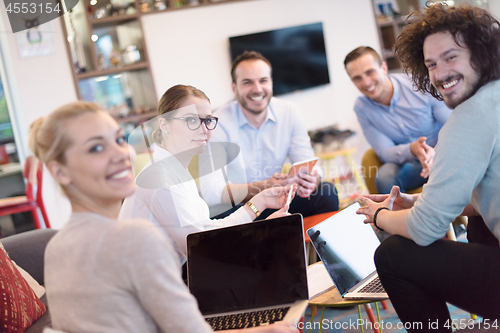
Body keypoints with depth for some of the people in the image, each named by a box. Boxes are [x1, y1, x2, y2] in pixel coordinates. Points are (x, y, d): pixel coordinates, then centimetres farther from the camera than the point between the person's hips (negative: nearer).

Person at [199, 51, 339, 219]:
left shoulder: (289, 112, -2)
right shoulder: (219, 124, -16)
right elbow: (211, 192, -25)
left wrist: (311, 180, -30)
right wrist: (266, 187, -38)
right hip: (230, 210, -4)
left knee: (327, 194, -18)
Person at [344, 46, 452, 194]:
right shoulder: (361, 107, -2)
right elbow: (384, 152, -4)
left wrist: (437, 152, -33)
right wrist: (412, 150, -28)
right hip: (410, 164, 1)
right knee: (385, 175, -32)